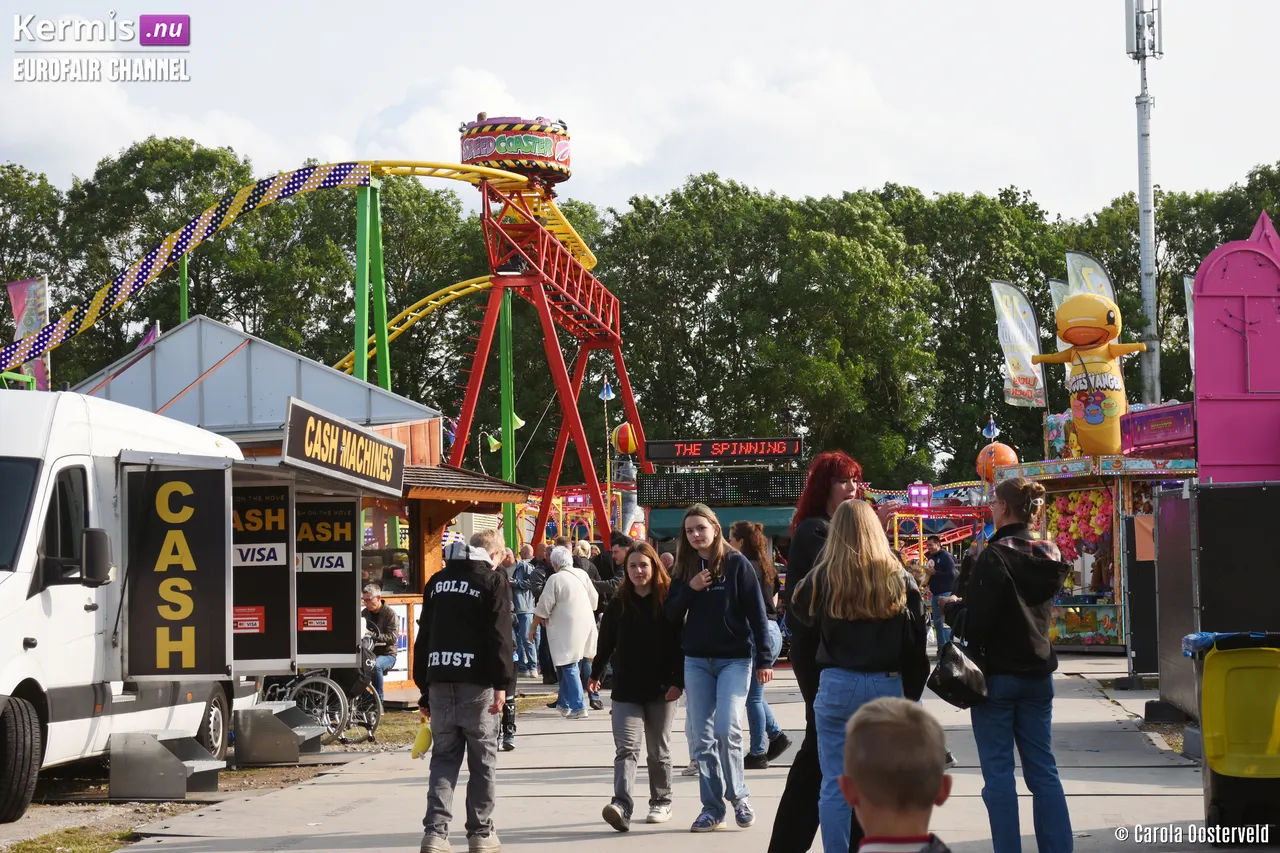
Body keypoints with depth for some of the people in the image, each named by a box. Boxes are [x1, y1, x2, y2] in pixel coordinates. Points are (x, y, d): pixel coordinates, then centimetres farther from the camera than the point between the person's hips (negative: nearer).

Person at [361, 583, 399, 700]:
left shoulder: (390, 614, -6)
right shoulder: (364, 613, 11)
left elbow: (393, 637, -17)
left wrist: (374, 635, -31)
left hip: (387, 654, -4)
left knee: (376, 665, -38)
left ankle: (379, 699, -24)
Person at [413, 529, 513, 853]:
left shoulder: (438, 580, 14)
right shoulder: (493, 580, -1)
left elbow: (423, 636, 14)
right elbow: (500, 636, -11)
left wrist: (424, 687, 17)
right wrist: (501, 683, -10)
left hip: (439, 680, 4)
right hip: (476, 682, -4)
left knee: (444, 758, 7)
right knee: (483, 760, 6)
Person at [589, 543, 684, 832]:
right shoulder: (618, 604, 4)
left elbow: (680, 644, -6)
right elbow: (606, 643, 11)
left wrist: (678, 681, -11)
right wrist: (595, 674, 10)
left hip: (661, 690, -1)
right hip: (626, 691, 1)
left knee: (659, 750, 11)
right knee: (626, 748, -11)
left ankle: (661, 802, 25)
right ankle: (621, 806, -23)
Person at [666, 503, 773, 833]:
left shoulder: (736, 564, -4)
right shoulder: (684, 569, 8)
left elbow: (757, 613, -5)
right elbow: (672, 615, 6)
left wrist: (764, 659, -9)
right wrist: (690, 589, -12)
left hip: (734, 659, -4)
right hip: (696, 661, 4)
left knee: (727, 729, -17)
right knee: (703, 738, 2)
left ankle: (739, 795, 3)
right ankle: (712, 808, 8)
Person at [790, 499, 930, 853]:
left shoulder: (824, 578, -6)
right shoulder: (899, 579, -2)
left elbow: (801, 611, 14)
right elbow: (917, 645, 1)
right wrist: (912, 696, 8)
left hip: (838, 685, -1)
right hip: (888, 686, 1)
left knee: (835, 785, 4)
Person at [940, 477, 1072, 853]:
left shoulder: (995, 556, -15)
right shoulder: (1048, 554, 7)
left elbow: (974, 624, -19)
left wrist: (952, 607, 2)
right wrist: (967, 603, 19)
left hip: (997, 675, -6)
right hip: (1037, 674, 6)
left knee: (998, 773, 0)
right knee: (1043, 771, 8)